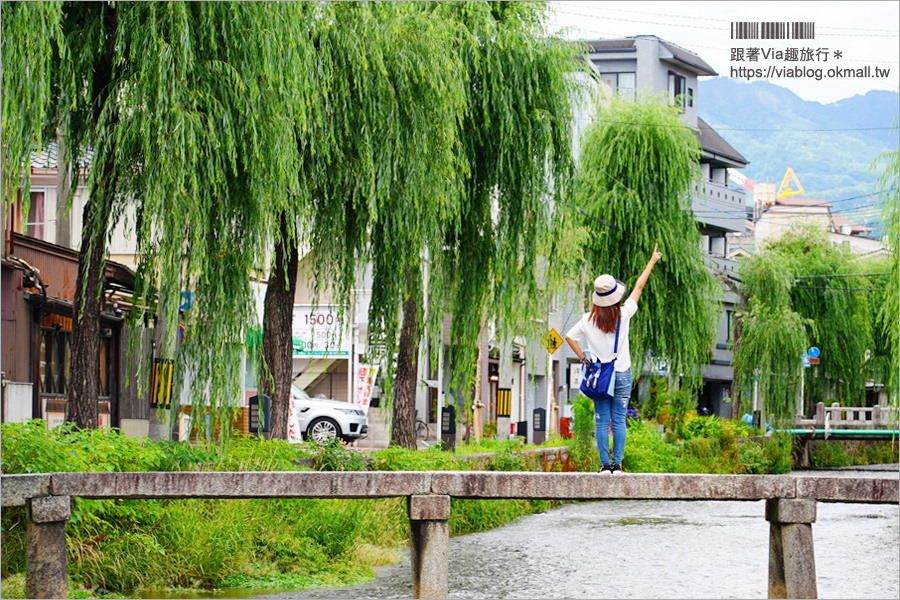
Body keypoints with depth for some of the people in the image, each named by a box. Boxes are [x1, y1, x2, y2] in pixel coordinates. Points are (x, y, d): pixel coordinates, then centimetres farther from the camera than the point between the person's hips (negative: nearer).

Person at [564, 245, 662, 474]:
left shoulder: (589, 319, -3)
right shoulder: (624, 314, -6)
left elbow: (570, 337, 0)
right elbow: (639, 287, 5)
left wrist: (583, 358, 7)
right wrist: (652, 262, 16)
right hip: (622, 374, -1)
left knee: (602, 421, 2)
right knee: (619, 420, 2)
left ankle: (605, 464, -2)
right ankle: (617, 464, -1)